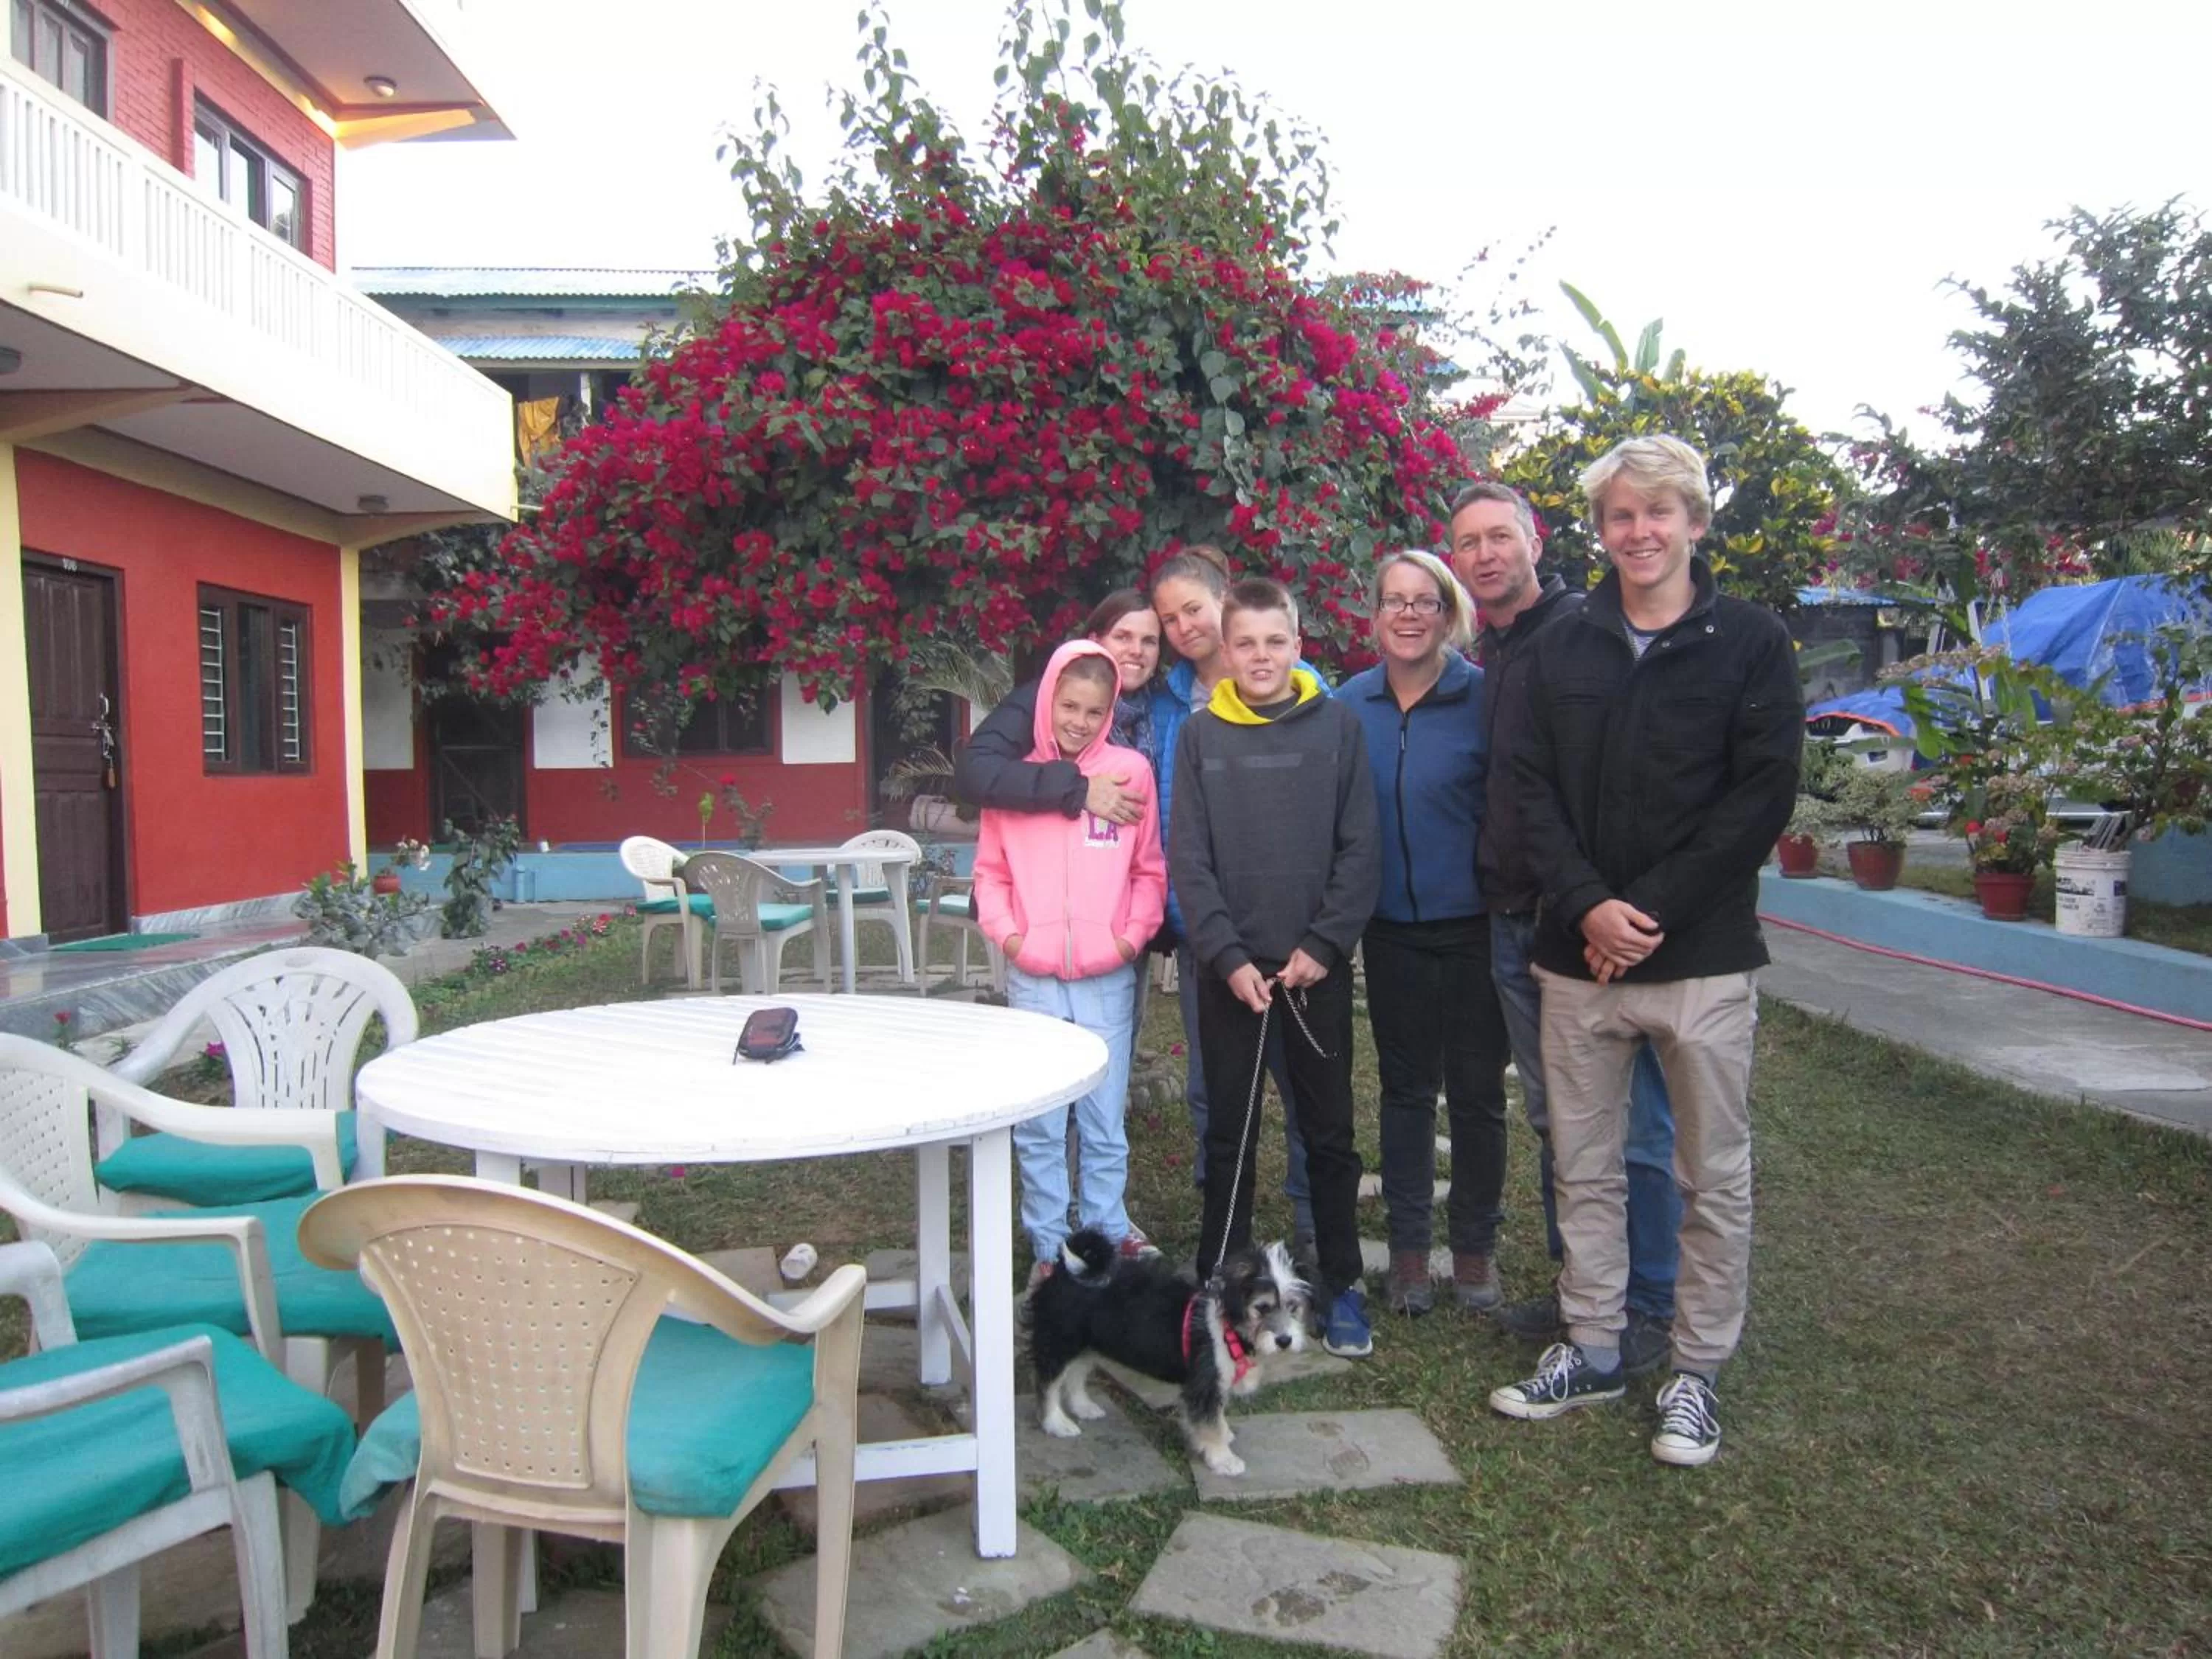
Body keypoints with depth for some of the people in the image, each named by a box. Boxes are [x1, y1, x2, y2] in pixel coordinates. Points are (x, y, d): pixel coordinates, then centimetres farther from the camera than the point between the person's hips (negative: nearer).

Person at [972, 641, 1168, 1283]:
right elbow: (990, 870, 8)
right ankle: (1049, 1246, 20)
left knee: (1105, 1121, 9)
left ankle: (1106, 1232, 24)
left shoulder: (1131, 771, 0)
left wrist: (1135, 934, -6)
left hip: (1108, 979, -1)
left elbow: (1150, 870, 5)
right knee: (1038, 1125, 8)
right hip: (1032, 979, 1)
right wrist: (1004, 931, -6)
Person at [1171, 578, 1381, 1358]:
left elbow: (1361, 847, -3)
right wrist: (1228, 956, -10)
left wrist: (1324, 944, -11)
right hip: (1229, 967, 1)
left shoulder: (1338, 724, 0)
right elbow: (1187, 857, -2)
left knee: (1330, 1132, 9)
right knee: (1229, 1133, 10)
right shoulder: (1200, 733, 2)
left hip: (1318, 964, 0)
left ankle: (1341, 1284, 22)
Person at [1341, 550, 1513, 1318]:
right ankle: (1408, 1245, 27)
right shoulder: (1349, 704, 2)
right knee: (1405, 1088, 13)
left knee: (1476, 1090, 9)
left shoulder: (1483, 697, -9)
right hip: (1392, 931, 3)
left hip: (1474, 926, -2)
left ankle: (1475, 1246, 27)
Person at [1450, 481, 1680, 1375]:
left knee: (1630, 1125, 3)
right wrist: (1497, 892, 14)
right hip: (1514, 923, 8)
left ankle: (1647, 1308, 18)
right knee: (1552, 1120, 16)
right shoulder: (1484, 659, 15)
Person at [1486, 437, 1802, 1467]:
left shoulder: (1751, 642, 0)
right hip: (1579, 952, 3)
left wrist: (1652, 914, -13)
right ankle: (1592, 1350, 28)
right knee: (1583, 1167, 12)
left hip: (1704, 955, -2)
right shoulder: (1559, 649, 8)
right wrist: (1589, 906, -12)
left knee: (1714, 1176, 8)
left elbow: (1764, 795, -7)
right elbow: (1531, 787, 2)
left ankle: (1697, 1371, 24)